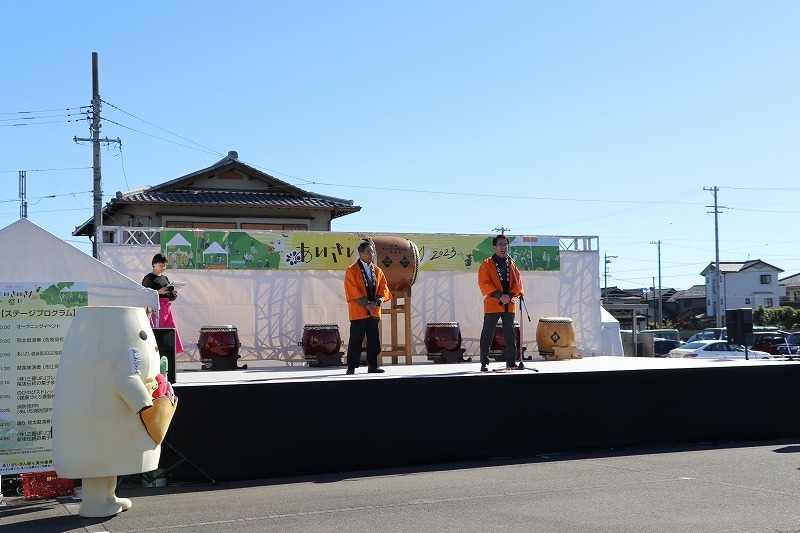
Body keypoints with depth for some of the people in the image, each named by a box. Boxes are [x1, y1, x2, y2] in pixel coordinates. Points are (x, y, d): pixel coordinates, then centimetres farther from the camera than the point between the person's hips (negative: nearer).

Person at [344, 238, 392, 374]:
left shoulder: (377, 270, 13)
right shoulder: (351, 270, -4)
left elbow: (384, 288, 8)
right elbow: (352, 291, -11)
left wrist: (376, 302, -10)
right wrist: (367, 304, -15)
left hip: (374, 311, 5)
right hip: (358, 311, -5)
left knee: (374, 340, 6)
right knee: (355, 341, -3)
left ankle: (373, 365, 13)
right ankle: (352, 367, 2)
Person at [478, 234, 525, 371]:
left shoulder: (511, 264, 13)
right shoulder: (487, 264, -1)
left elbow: (517, 282, 8)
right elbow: (484, 283, -10)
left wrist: (510, 295, -10)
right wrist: (500, 295, -18)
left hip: (509, 305, 4)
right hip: (492, 304, -4)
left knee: (510, 334, 9)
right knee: (487, 335, -3)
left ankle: (511, 361, 17)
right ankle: (484, 363, 1)